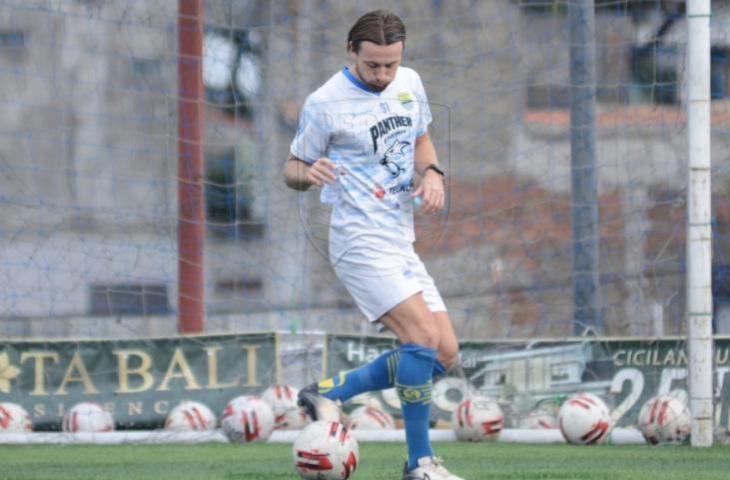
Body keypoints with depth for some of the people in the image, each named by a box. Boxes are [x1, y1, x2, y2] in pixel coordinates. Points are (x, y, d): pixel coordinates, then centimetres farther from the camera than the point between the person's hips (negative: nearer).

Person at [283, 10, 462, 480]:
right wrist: (309, 173, -27)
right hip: (361, 243, -8)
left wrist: (432, 173, 2)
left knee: (445, 354, 3)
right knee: (424, 338, -21)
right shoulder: (325, 103, -10)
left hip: (402, 243, 8)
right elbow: (292, 169, -3)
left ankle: (330, 393, 14)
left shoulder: (410, 84, 8)